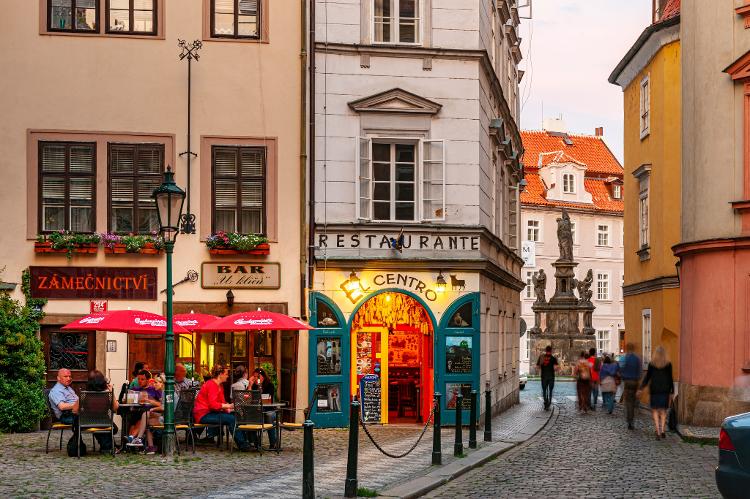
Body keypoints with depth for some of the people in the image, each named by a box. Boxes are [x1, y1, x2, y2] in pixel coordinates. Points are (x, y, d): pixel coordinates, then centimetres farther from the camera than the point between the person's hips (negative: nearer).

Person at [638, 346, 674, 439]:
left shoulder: (651, 364, -3)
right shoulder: (668, 364, -1)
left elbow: (647, 377, -1)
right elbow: (670, 379, 1)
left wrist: (640, 389, 5)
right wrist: (672, 392, 8)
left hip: (654, 389, -1)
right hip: (665, 389, 1)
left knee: (655, 410, 5)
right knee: (663, 410, 10)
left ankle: (658, 431, -8)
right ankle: (662, 430, -1)